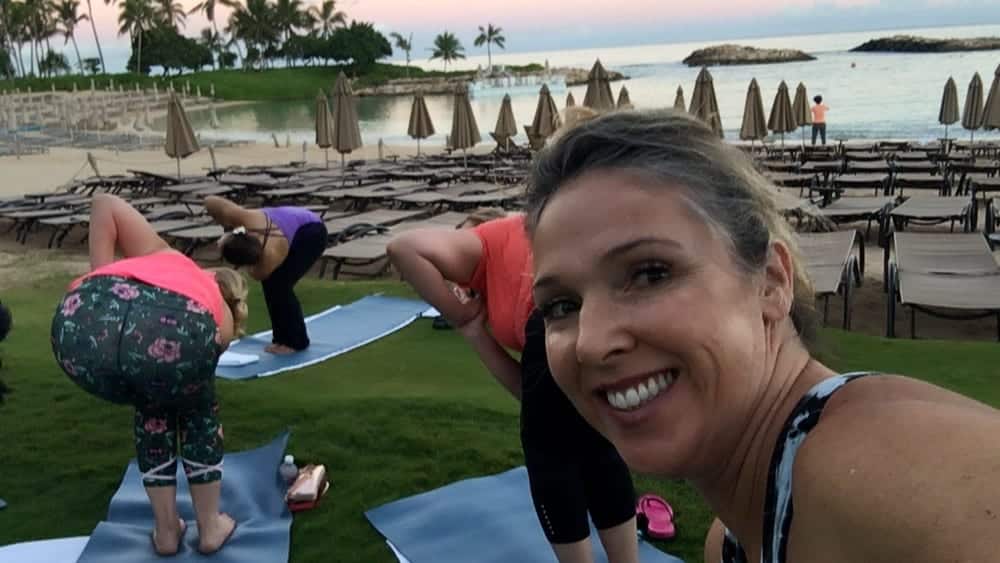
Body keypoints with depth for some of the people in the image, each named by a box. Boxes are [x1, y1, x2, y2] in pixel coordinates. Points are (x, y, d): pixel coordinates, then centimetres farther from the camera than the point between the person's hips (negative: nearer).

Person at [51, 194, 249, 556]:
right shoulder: (221, 318, 37)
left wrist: (102, 279, 28)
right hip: (176, 331, -2)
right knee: (199, 413, 33)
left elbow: (104, 204, 31)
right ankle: (210, 528, 40)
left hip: (81, 325, 3)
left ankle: (166, 531, 41)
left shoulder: (163, 257, 43)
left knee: (153, 409, 34)